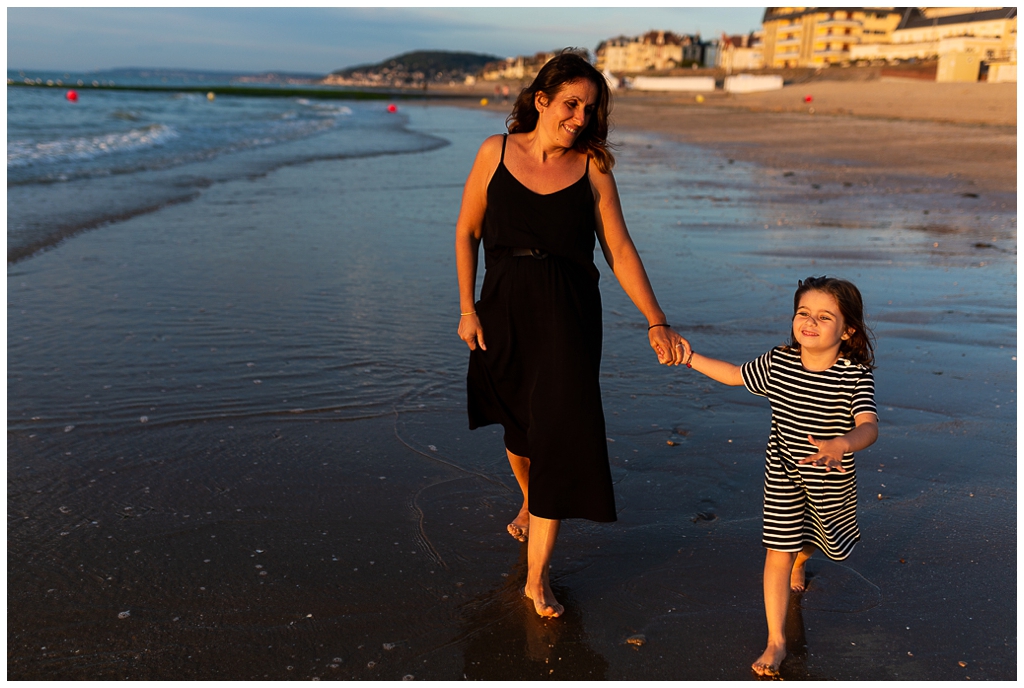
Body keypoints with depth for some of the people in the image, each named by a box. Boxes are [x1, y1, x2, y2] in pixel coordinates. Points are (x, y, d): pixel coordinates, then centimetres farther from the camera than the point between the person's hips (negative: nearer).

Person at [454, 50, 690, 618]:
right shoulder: (496, 152, -1)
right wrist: (467, 309, 2)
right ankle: (528, 501, 52)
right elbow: (467, 232, 6)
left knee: (560, 433, -7)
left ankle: (537, 578, 4)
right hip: (502, 308, 2)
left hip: (566, 315, -1)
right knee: (517, 423, 17)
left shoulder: (592, 167, -3)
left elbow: (619, 250, -4)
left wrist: (656, 323, -11)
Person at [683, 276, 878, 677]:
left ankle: (800, 560, 63)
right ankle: (776, 642, 8)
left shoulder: (856, 375, -22)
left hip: (832, 480, 0)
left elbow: (868, 427, -35)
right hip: (783, 474, 1)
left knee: (824, 539, 24)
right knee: (778, 552, -2)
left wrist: (840, 445, -55)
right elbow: (734, 375, 6)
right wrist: (689, 357, 4)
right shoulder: (778, 363, -12)